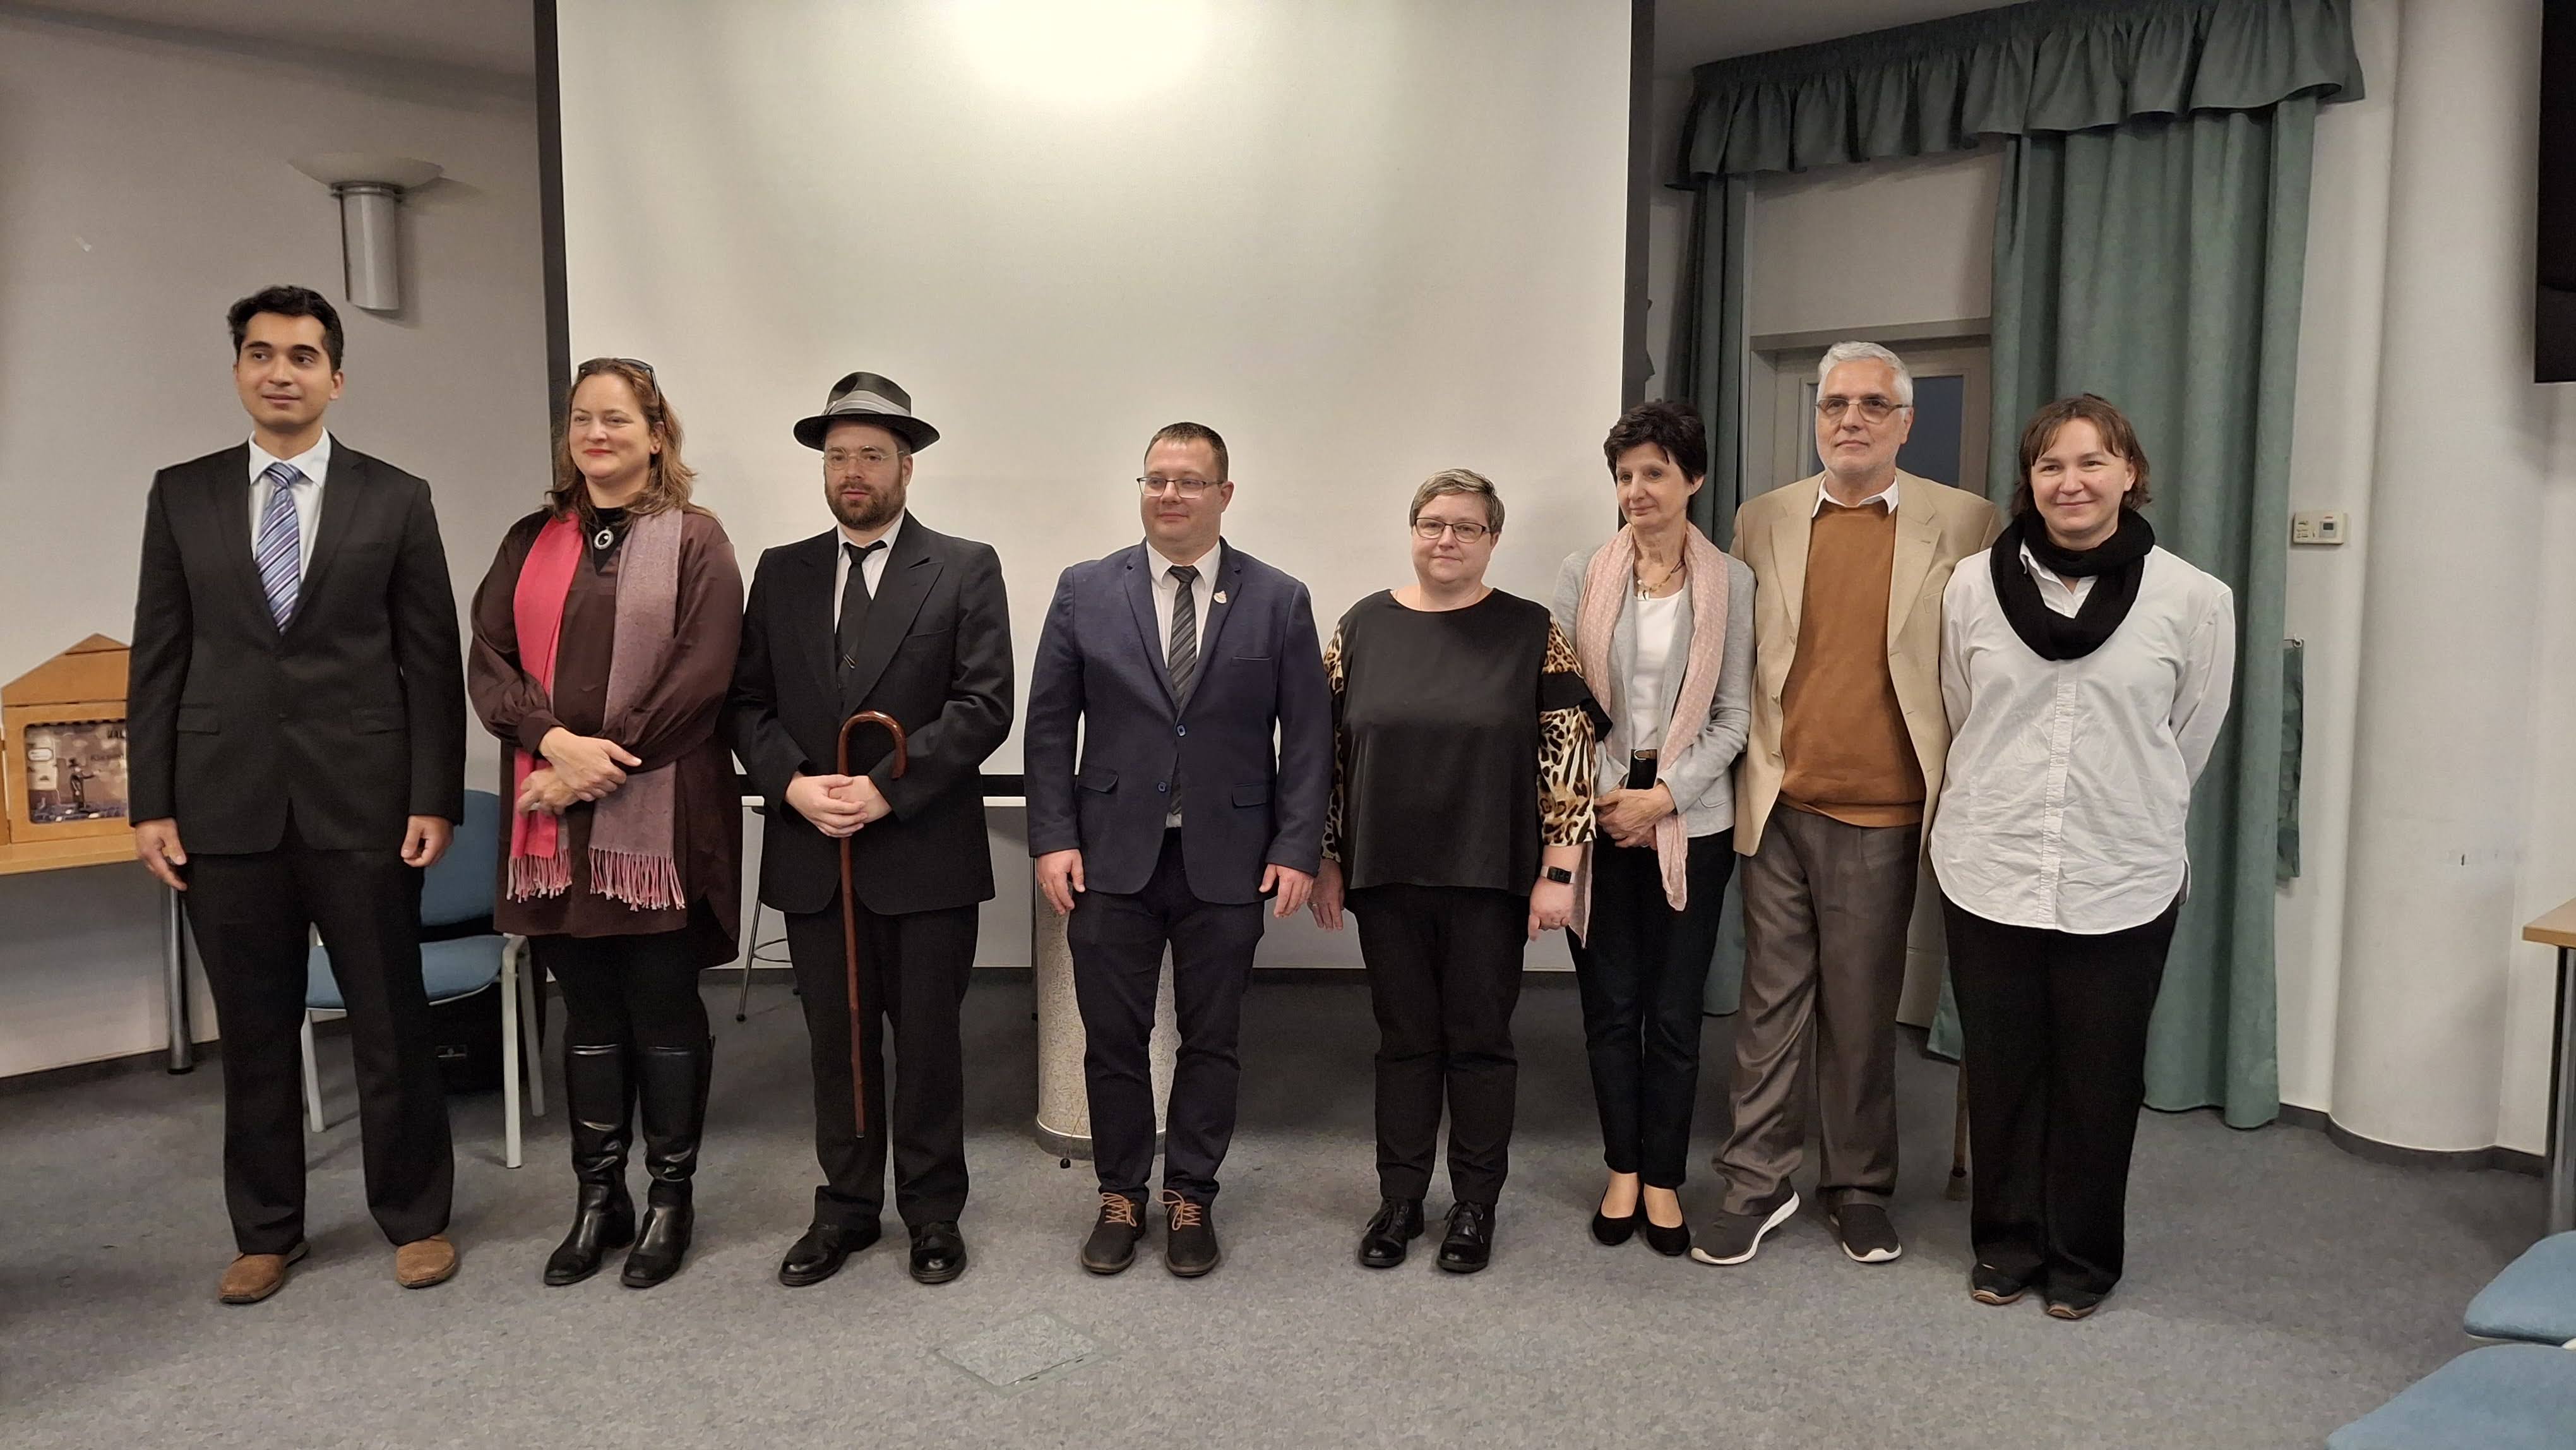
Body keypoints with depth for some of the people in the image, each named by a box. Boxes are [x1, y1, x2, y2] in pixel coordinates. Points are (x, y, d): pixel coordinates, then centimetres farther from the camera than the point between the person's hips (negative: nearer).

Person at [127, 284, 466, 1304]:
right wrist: (151, 804, 2)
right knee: (253, 1030, 11)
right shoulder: (181, 496, 8)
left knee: (390, 1022, 5)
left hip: (362, 804, -2)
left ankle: (414, 1217, 21)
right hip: (226, 807, 2)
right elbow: (157, 658, 7)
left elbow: (432, 660, 1)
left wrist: (434, 799, -5)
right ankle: (266, 1231, 26)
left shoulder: (396, 501, 3)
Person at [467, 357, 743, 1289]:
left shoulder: (694, 540, 0)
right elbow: (489, 661, 5)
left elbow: (702, 676, -9)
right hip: (555, 816, 4)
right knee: (587, 1011, 11)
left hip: (661, 813, -4)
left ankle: (670, 1198, 18)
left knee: (663, 1009, 4)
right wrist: (556, 741, -13)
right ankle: (598, 1201, 23)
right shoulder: (532, 543, 13)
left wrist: (602, 767, -12)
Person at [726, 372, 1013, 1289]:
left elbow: (984, 705, -9)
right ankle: (846, 1207, 27)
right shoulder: (782, 573, 10)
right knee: (837, 1042, 13)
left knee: (927, 1041, 7)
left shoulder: (965, 570, -1)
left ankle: (934, 1212, 22)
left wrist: (886, 789, -16)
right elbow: (746, 700, 7)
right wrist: (794, 784, -11)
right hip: (813, 853, 3)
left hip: (926, 854, -3)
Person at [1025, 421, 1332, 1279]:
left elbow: (1308, 735, 1)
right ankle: (1120, 1196, 26)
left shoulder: (1279, 601, 1)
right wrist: (1053, 838, -4)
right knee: (1113, 1038, 8)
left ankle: (1190, 1197, 26)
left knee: (1211, 1040, 9)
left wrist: (1297, 849, -6)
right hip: (1113, 856, 1)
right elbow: (1049, 724, 3)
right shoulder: (1085, 592, 3)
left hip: (1228, 862, 0)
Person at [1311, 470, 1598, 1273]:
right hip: (1389, 876, 2)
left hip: (1490, 877, -2)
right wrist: (1327, 863, 4)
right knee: (1405, 1039, 12)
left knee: (1480, 1039, 8)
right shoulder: (1362, 627, 4)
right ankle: (1399, 1200, 25)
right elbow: (1328, 752, 6)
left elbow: (1569, 756, -4)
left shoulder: (1531, 632, -2)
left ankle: (1476, 1205, 23)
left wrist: (1558, 872, -8)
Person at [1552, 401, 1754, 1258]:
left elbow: (1733, 714, 0)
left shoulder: (1730, 584, 0)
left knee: (1675, 1011, 5)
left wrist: (1664, 795, -9)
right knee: (1609, 1005, 8)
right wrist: (1593, 799, -8)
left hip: (1689, 823, -1)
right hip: (1596, 817, 1)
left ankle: (1664, 1179, 19)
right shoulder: (1583, 576, 2)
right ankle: (1623, 1171, 23)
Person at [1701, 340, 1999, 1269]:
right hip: (1779, 807, 2)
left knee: (1862, 1011, 10)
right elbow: (1738, 662, 9)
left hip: (1881, 816, -1)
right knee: (1770, 1002, 8)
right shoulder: (1763, 521, 7)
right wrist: (1747, 776, 1)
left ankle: (1858, 1188, 25)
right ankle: (1758, 1184, 19)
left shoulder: (1961, 525, 0)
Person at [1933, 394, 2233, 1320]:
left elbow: (2192, 734, 8)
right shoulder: (1973, 586, -2)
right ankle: (2006, 1244, 30)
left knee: (2098, 1080, 10)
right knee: (2000, 1071, 12)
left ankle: (2080, 1259, 28)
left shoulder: (2193, 599, -5)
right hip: (1987, 872, 1)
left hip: (2122, 884, -1)